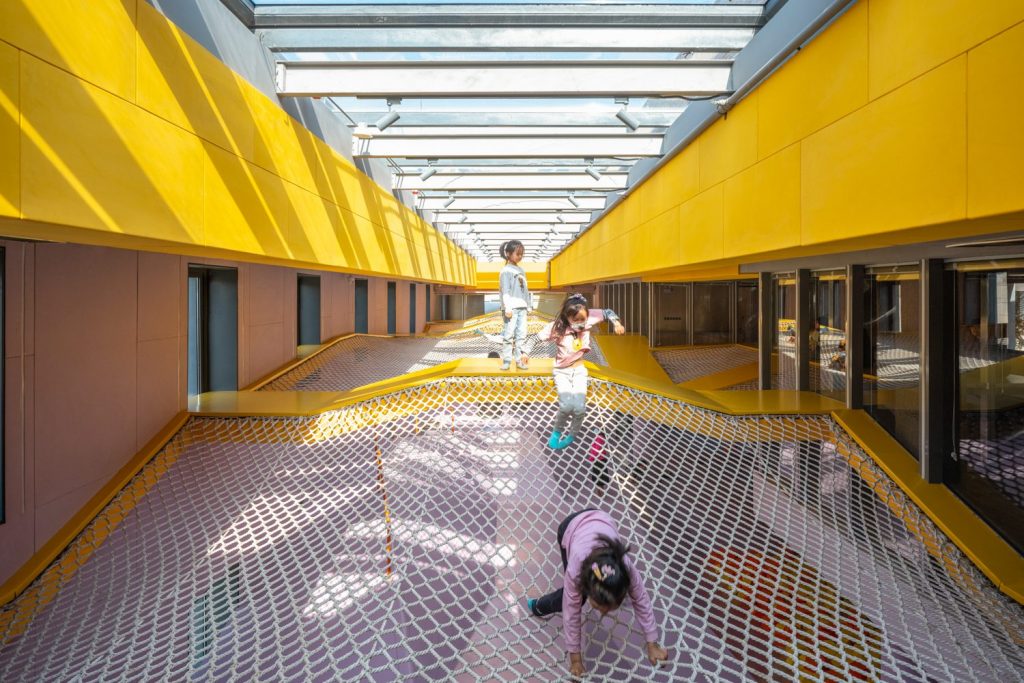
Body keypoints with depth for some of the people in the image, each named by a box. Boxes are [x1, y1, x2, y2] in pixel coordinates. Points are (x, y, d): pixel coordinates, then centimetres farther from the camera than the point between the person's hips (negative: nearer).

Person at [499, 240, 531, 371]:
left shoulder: (521, 270, 19)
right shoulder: (506, 270, -3)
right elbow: (505, 291, -10)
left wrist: (528, 306, 18)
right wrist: (507, 308, -17)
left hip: (522, 307, 7)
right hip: (511, 307, -7)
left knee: (521, 334, 6)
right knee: (509, 334, -7)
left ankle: (519, 360, 11)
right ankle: (506, 360, -2)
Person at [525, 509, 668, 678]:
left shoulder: (626, 568, -37)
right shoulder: (575, 570, -40)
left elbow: (642, 602, -19)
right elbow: (572, 615, -25)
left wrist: (652, 645, -10)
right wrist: (575, 658, -14)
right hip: (570, 526, -2)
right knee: (573, 599, -5)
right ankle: (538, 607, 19)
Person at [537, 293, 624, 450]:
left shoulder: (588, 318, -14)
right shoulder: (557, 327, -22)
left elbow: (607, 312, 0)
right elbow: (536, 338, -15)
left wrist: (616, 322, -17)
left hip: (579, 371, 3)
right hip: (562, 372, -3)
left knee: (579, 408, -10)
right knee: (567, 406, -22)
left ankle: (571, 436, 19)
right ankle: (557, 431, 8)